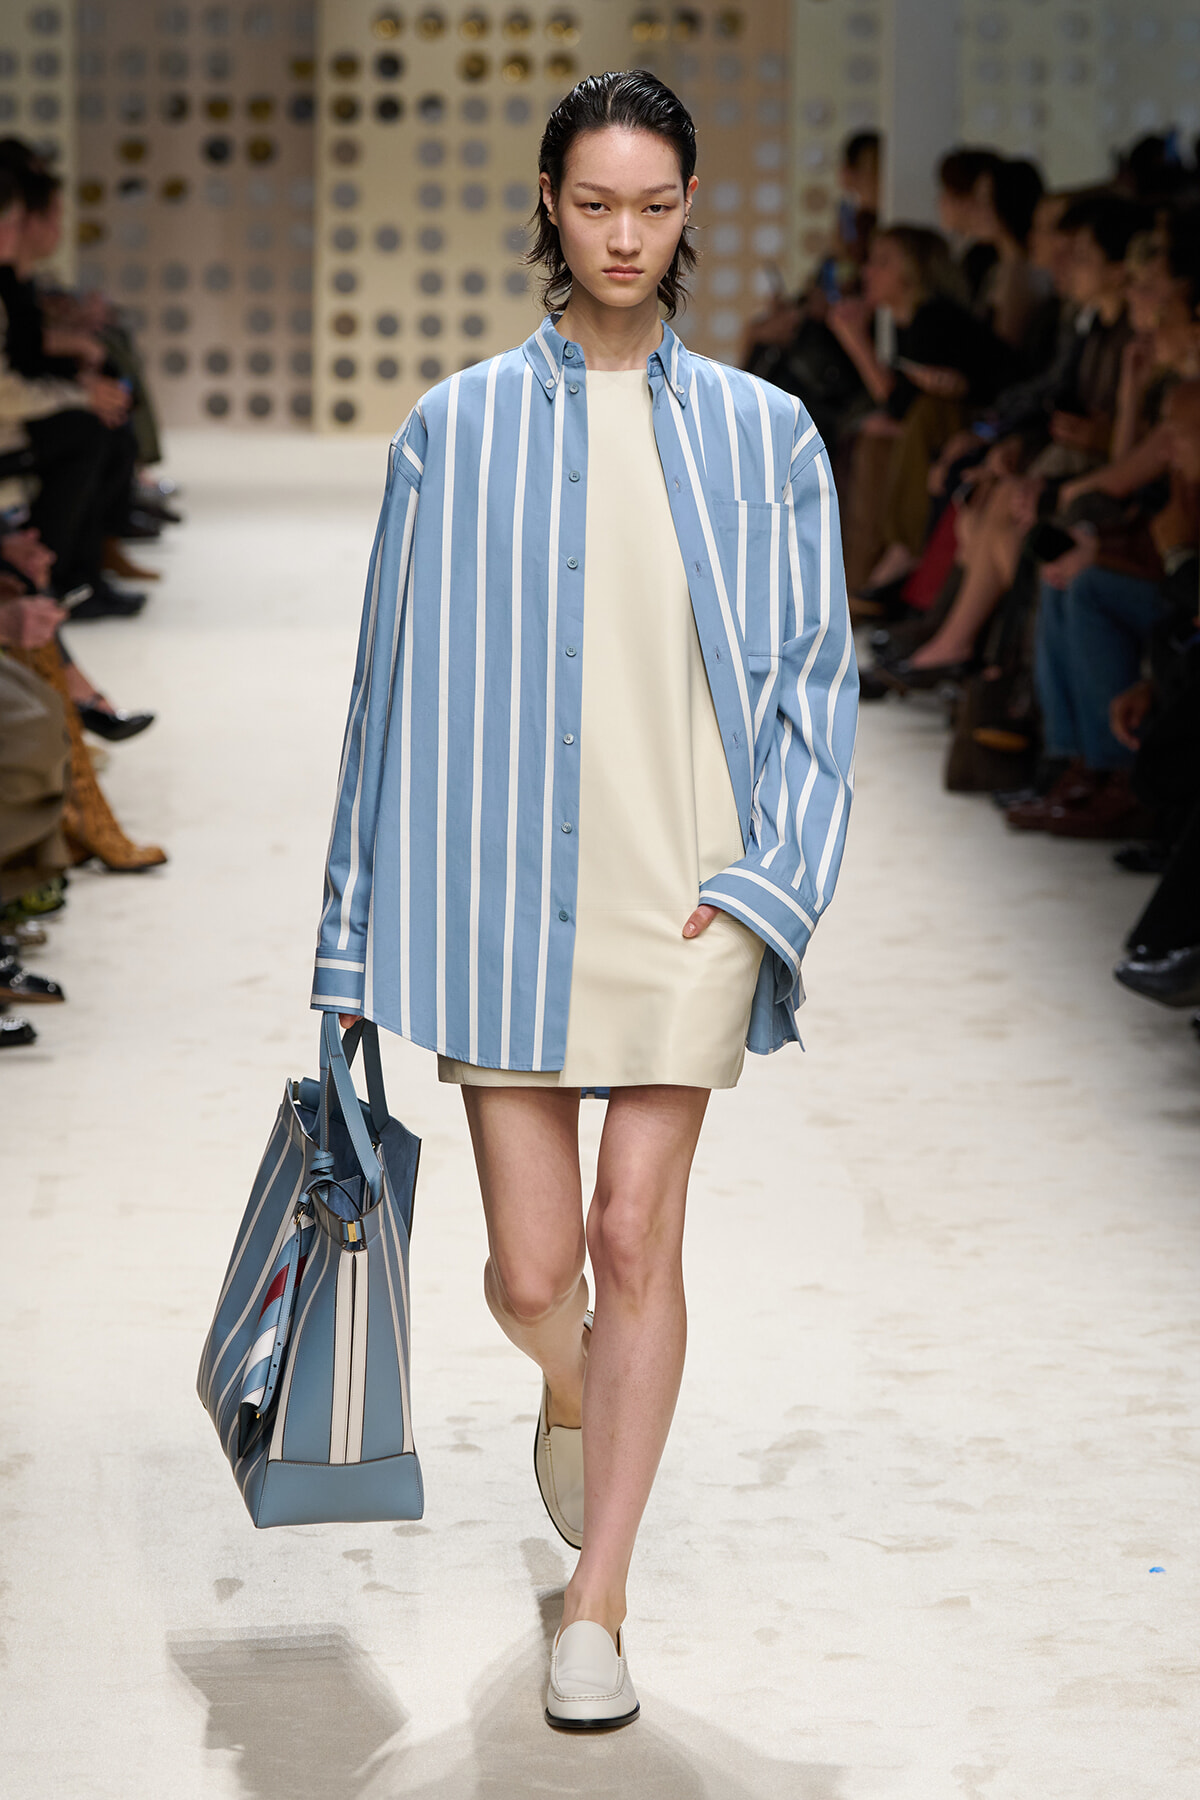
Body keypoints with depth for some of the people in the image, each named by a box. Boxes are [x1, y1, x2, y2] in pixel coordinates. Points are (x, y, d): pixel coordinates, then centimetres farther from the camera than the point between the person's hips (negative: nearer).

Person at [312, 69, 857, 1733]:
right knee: (531, 1268, 2)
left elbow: (814, 669, 6)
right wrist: (367, 924, 6)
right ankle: (569, 1389, 40)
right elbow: (397, 675, 6)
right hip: (503, 891, 0)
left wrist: (763, 878, -6)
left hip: (684, 893, 0)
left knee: (635, 1238, -5)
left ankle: (597, 1611, 7)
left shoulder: (762, 437, 5)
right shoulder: (458, 433, 4)